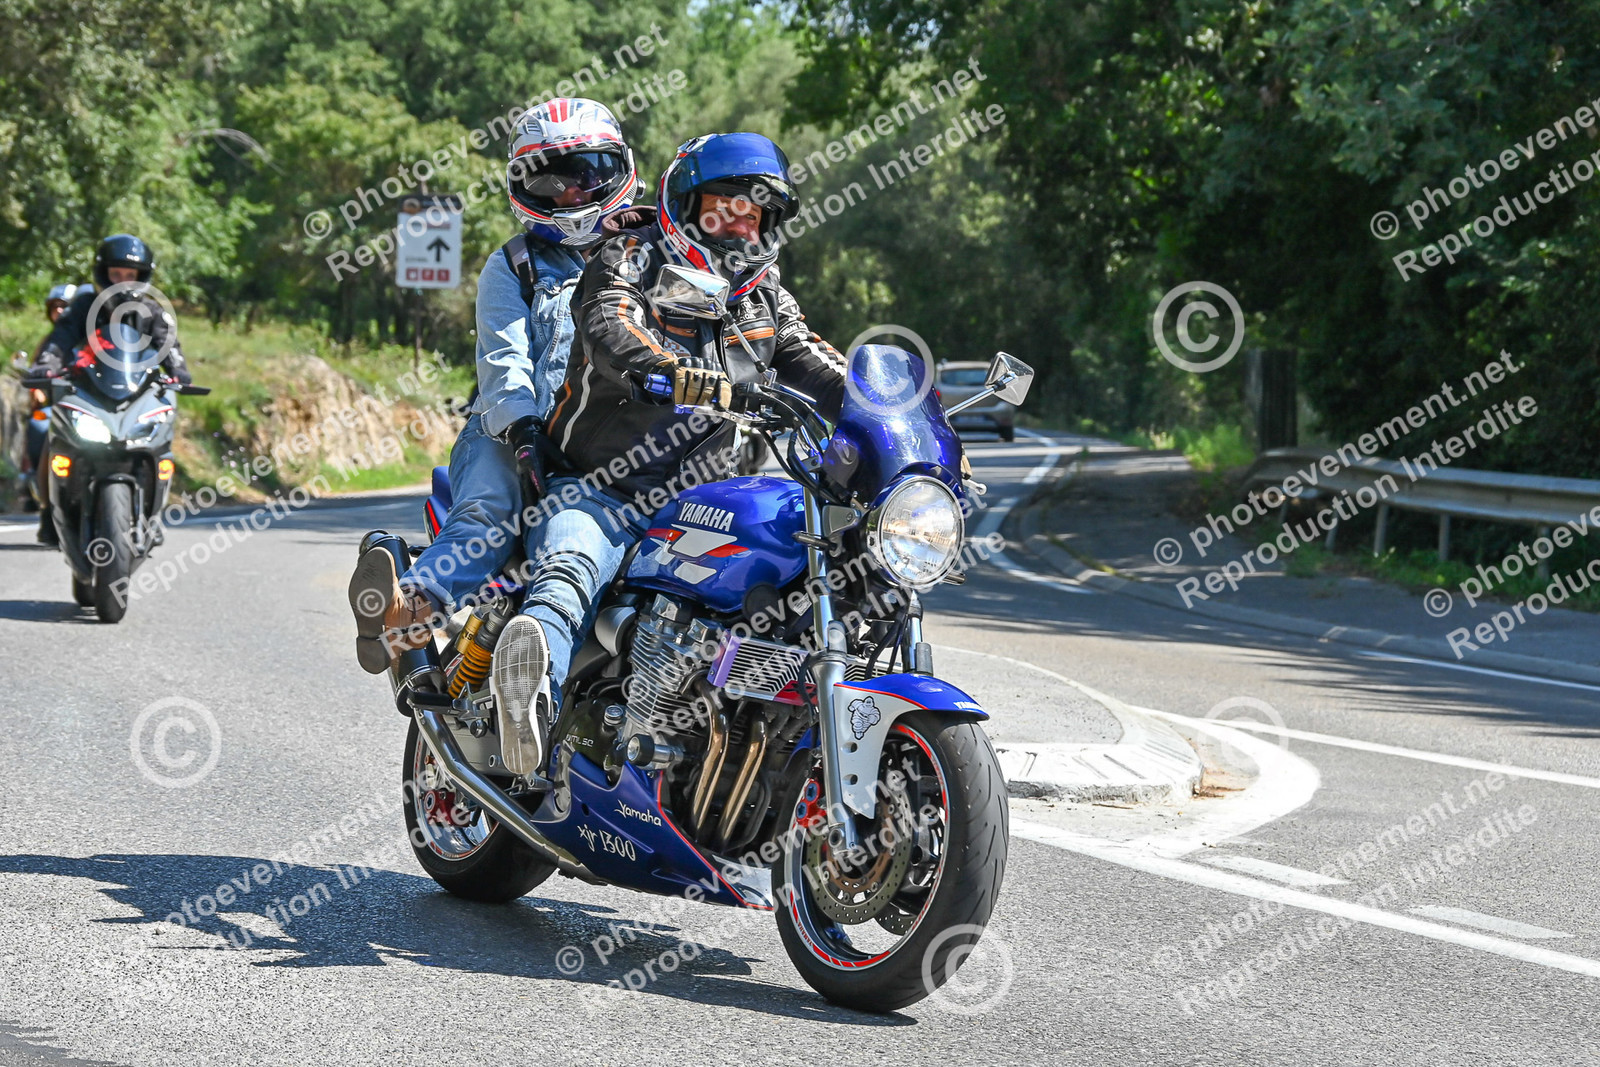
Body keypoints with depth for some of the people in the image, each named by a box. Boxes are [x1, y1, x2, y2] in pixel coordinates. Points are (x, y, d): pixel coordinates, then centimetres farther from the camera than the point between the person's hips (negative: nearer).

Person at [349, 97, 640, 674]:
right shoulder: (512, 269, 17)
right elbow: (503, 361, 1)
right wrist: (523, 428, -19)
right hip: (517, 435, -2)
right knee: (489, 513, -34)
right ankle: (406, 609, -55)